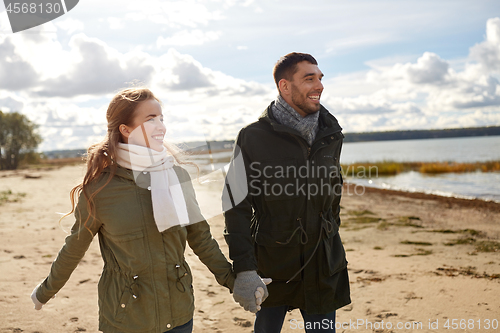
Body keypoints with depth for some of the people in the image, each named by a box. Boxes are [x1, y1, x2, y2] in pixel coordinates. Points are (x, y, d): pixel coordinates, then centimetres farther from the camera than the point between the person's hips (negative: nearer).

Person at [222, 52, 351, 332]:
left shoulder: (331, 135, 4)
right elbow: (235, 207, -10)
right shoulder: (253, 138, -11)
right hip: (271, 265, -3)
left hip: (323, 267, 4)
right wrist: (244, 270, -14)